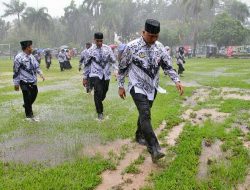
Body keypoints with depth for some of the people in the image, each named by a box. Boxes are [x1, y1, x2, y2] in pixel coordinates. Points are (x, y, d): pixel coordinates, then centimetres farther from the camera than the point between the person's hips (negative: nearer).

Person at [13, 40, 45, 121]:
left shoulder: (31, 56, 8)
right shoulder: (19, 57, -14)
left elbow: (36, 66, 14)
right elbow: (16, 71, -10)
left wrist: (40, 73, -4)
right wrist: (16, 83, -8)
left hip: (33, 81, 7)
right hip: (24, 82, -7)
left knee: (34, 95, 16)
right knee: (27, 97, 0)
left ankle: (27, 105, 45)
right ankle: (29, 115, 15)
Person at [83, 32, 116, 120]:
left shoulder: (107, 48, 2)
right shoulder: (90, 51, -3)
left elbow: (113, 61, -1)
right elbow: (87, 64, 4)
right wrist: (85, 77, 5)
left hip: (106, 74, 3)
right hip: (95, 75, -3)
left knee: (103, 93, 12)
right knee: (98, 92, -16)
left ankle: (98, 104, 44)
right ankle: (100, 112, 0)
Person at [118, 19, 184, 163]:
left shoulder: (160, 47, 0)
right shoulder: (132, 47, -13)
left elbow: (168, 66, 5)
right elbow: (123, 67, -4)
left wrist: (177, 81, -9)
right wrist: (121, 86, -1)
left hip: (152, 87, 5)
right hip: (138, 86, -5)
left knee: (145, 113, 17)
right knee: (145, 114, -19)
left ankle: (140, 136, 40)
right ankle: (154, 148, -24)